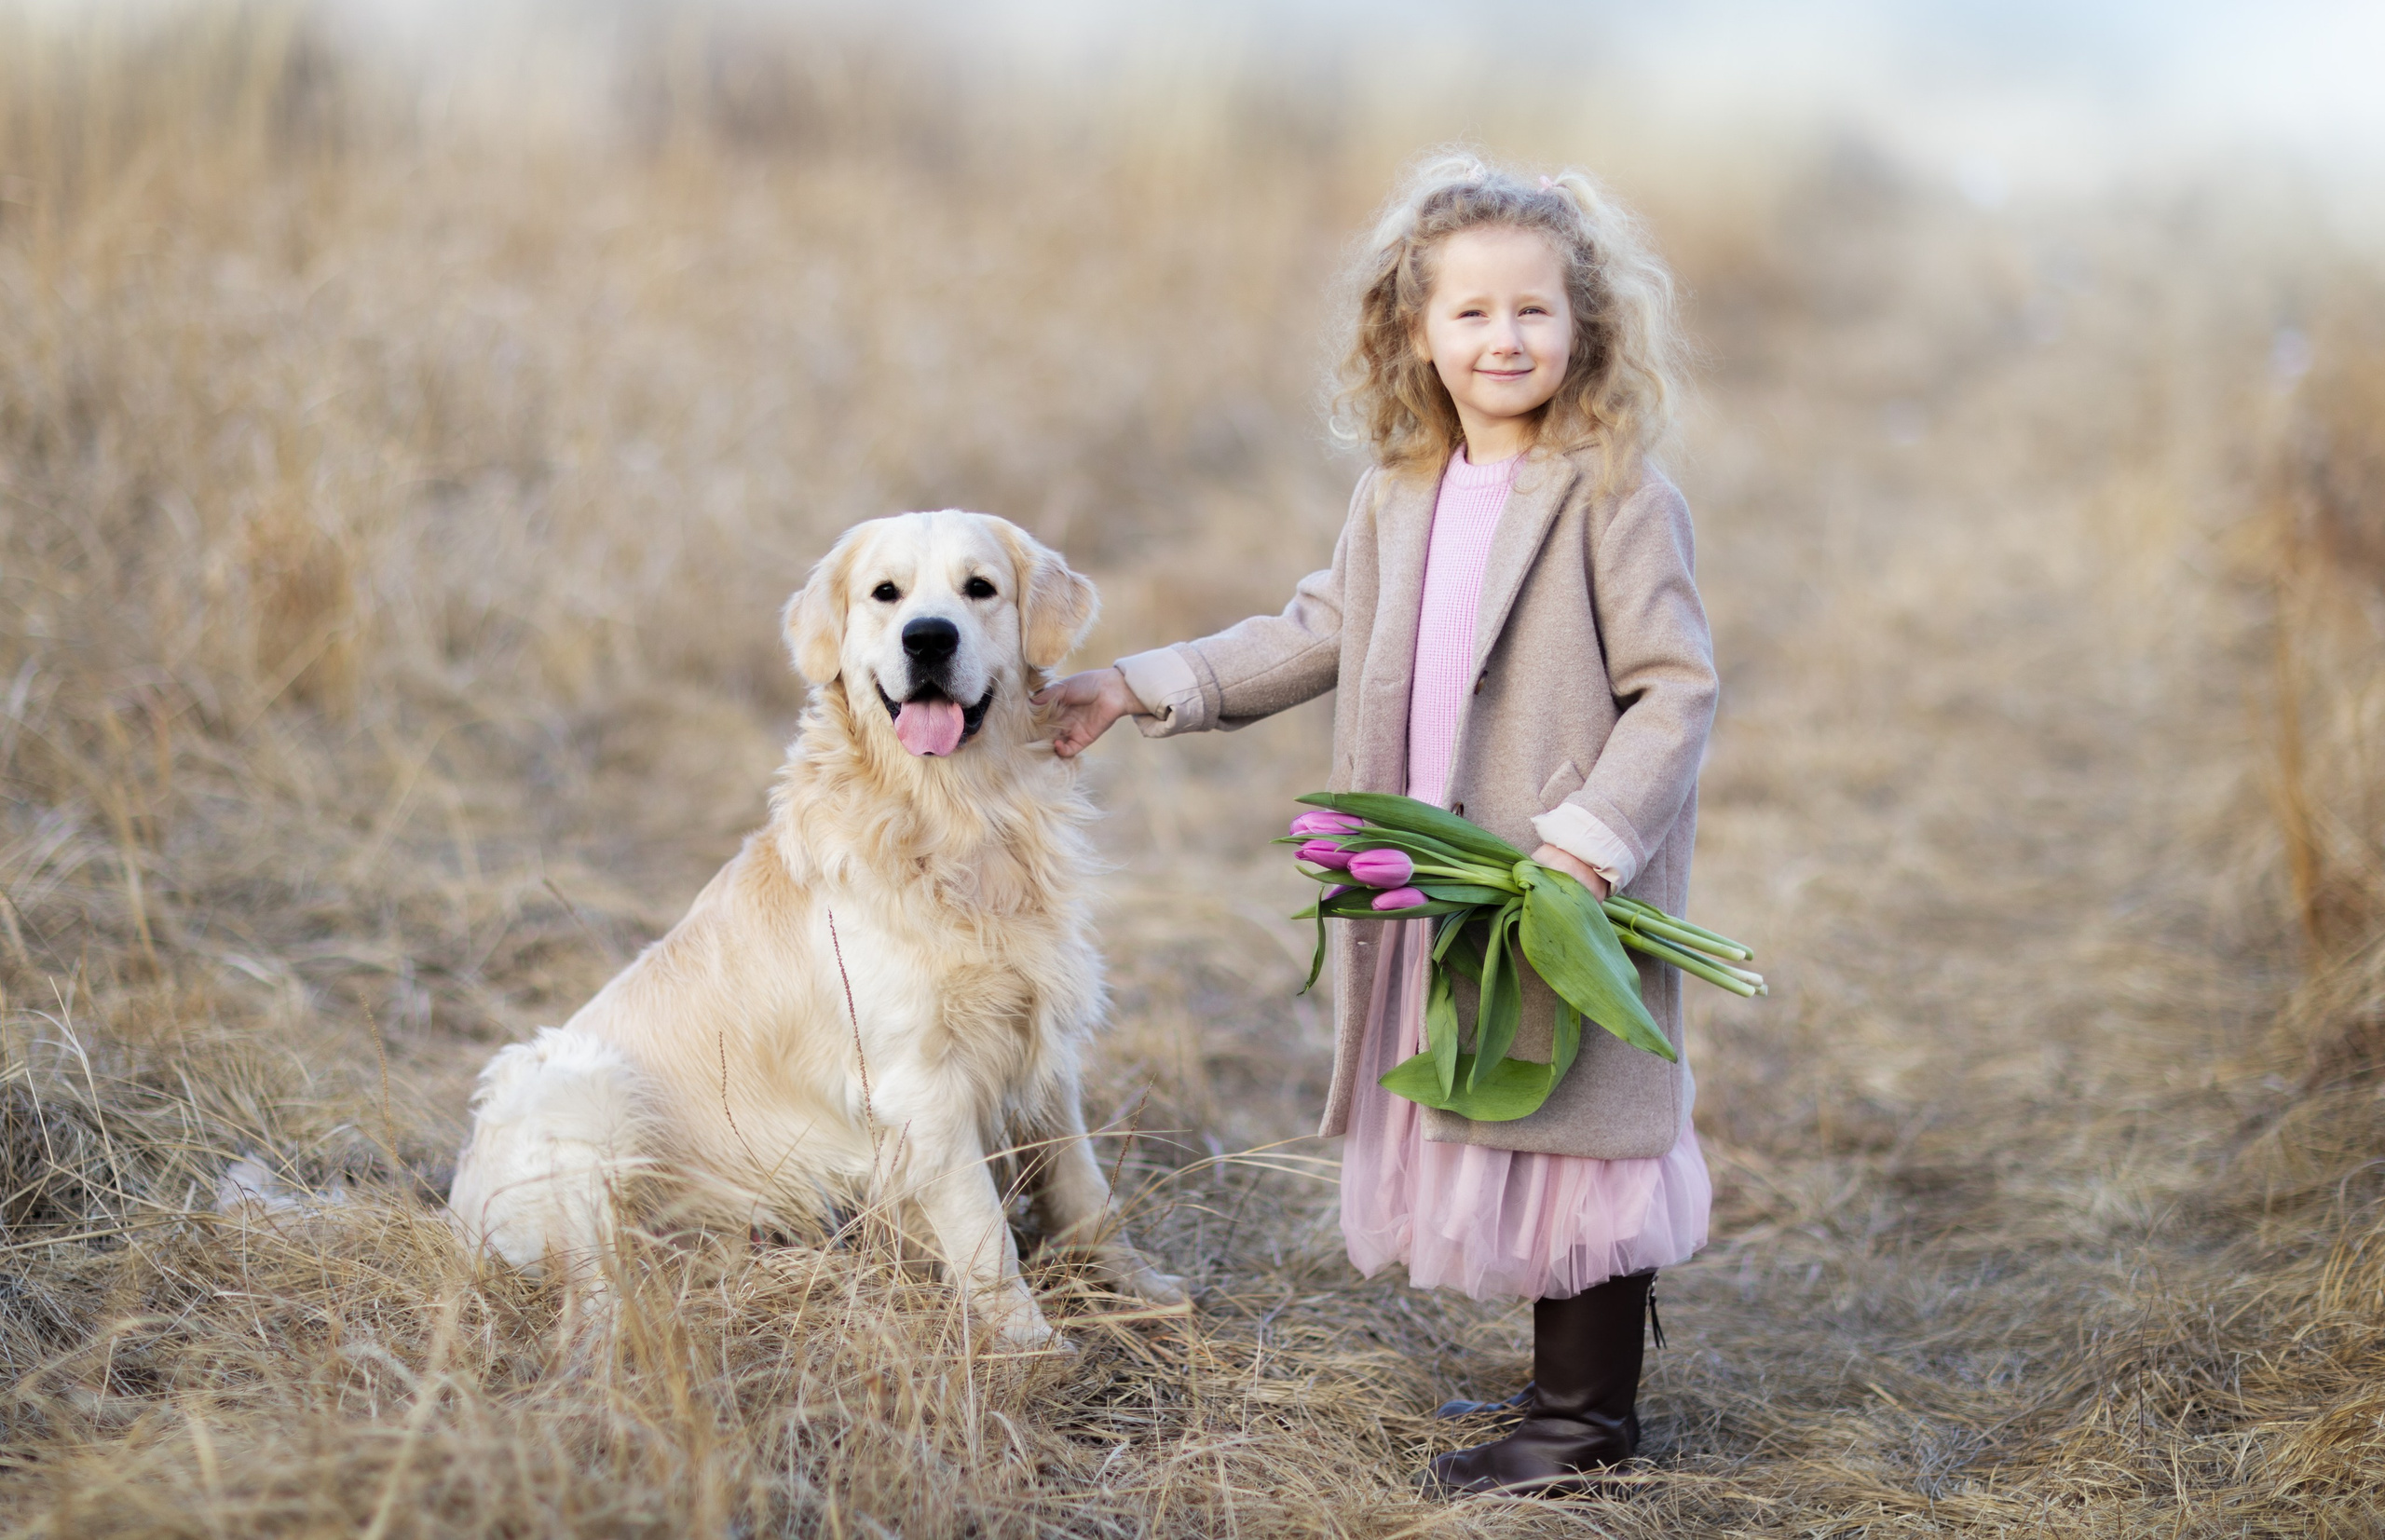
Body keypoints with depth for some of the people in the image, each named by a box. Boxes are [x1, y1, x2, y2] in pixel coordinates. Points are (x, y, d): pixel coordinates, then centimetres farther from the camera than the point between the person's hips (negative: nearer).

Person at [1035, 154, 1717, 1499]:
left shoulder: (1618, 497, -11)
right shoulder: (1401, 493, 9)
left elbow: (1677, 686, -14)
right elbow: (1321, 632, 20)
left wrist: (1587, 840, -23)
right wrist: (1144, 690, 17)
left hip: (1569, 890, -7)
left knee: (1580, 1131, 0)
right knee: (1499, 1133, 15)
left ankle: (1590, 1420, 12)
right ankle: (1565, 1380, 29)